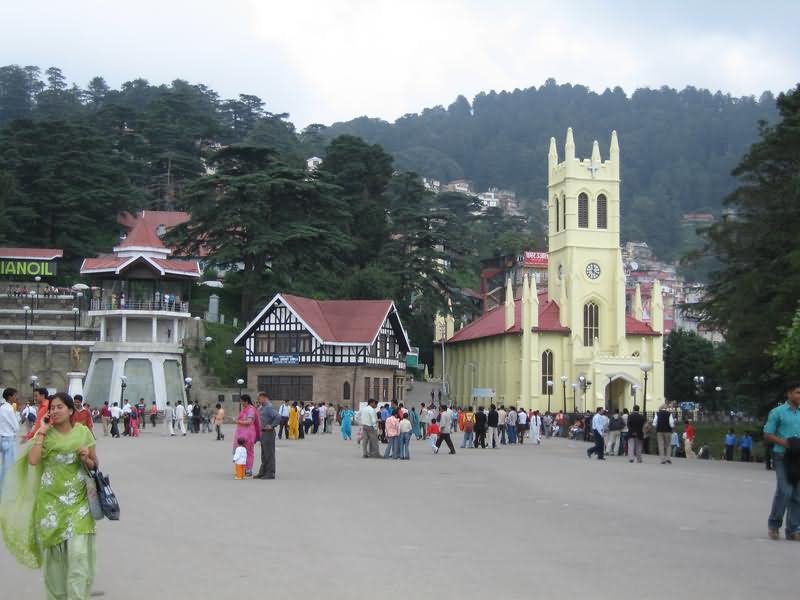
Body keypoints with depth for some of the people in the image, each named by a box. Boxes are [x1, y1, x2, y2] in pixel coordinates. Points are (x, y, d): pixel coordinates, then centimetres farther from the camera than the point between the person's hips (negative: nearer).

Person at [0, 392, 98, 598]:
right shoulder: (46, 434, -2)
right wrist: (42, 432, -15)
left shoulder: (83, 432, 0)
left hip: (78, 501, 0)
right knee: (54, 551, 11)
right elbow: (32, 460, -20)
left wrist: (86, 458, -12)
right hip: (51, 501, 1)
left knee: (78, 552, -10)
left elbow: (95, 464, 10)